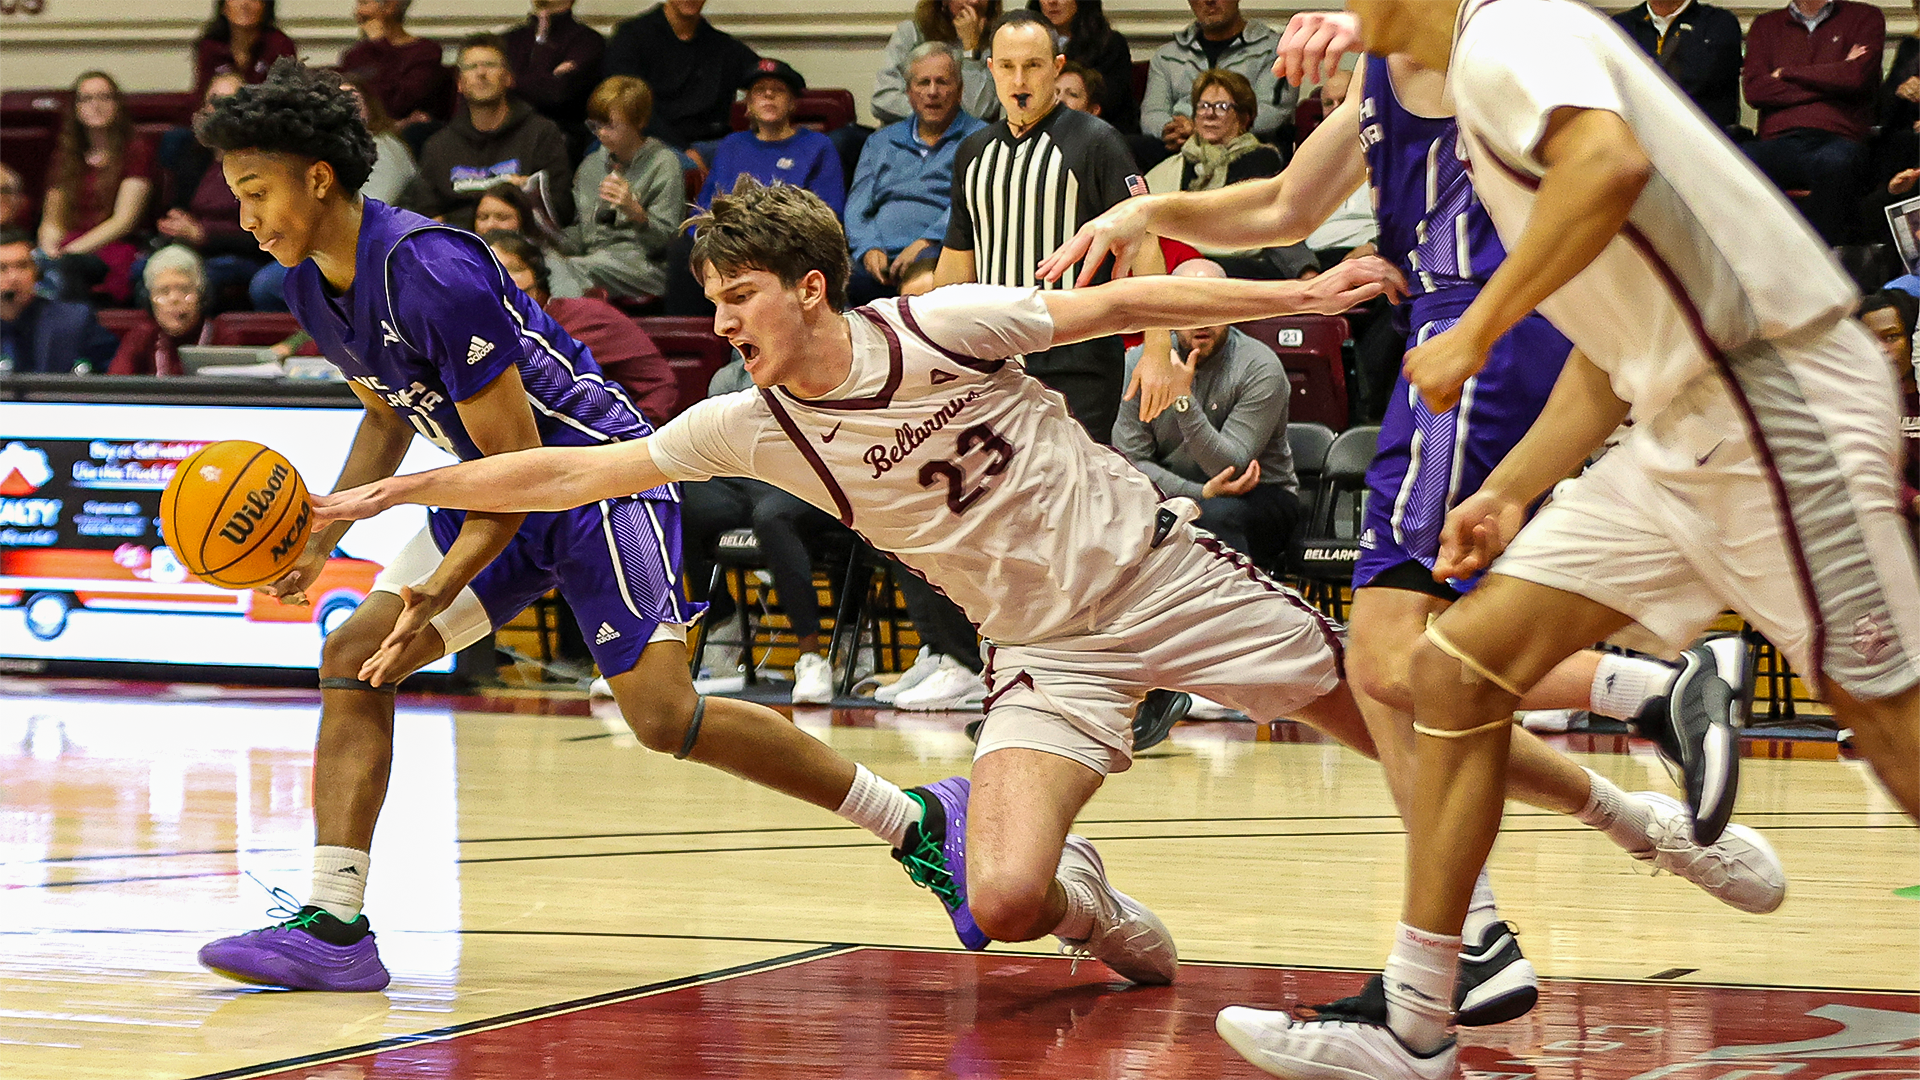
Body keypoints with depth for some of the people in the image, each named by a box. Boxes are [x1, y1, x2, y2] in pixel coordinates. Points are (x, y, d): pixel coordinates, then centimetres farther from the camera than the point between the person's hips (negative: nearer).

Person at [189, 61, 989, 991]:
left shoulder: (429, 270, -27)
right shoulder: (310, 283, 0)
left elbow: (520, 463, -24)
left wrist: (437, 592, -30)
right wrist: (320, 538, 6)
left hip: (597, 469, -9)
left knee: (661, 714, -17)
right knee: (351, 658, -6)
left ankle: (922, 822, -4)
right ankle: (333, 929, -7)